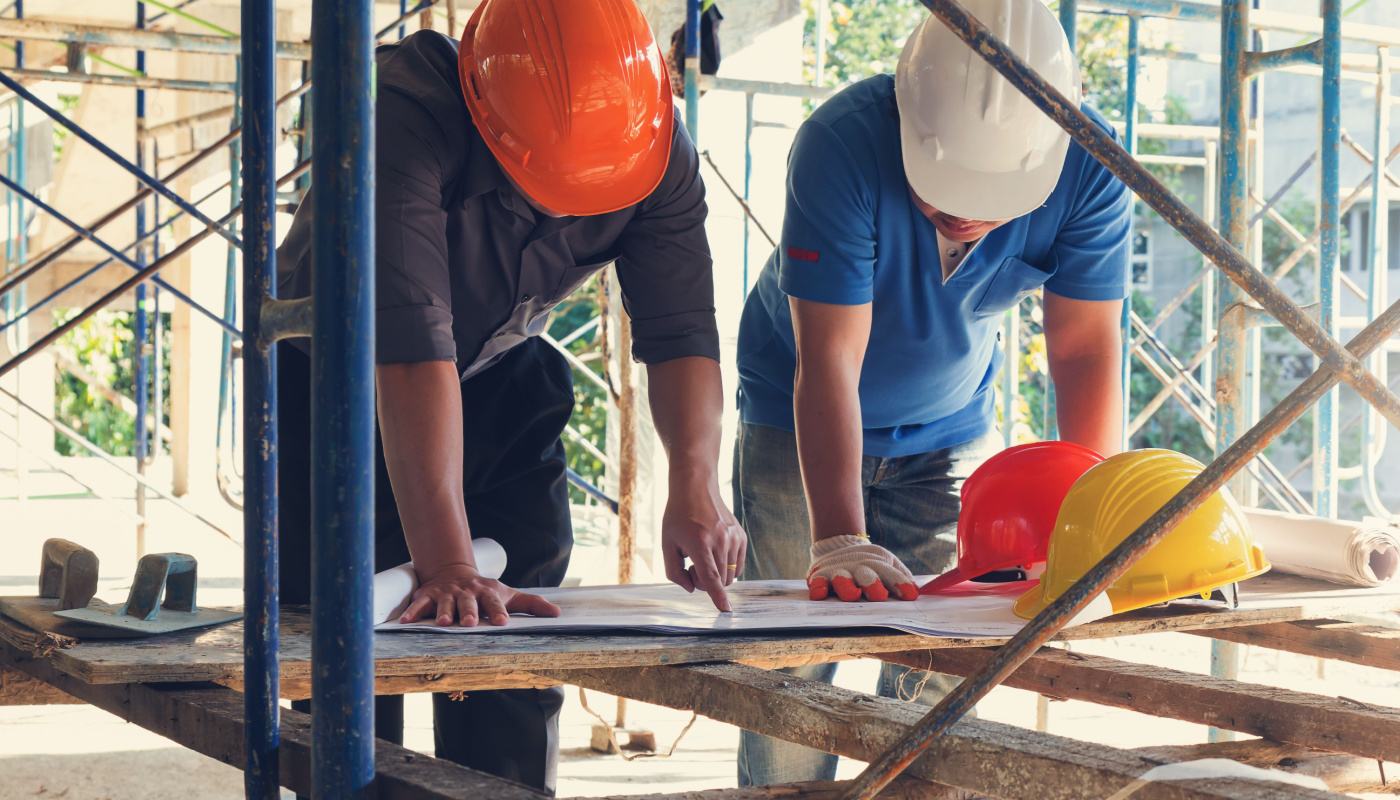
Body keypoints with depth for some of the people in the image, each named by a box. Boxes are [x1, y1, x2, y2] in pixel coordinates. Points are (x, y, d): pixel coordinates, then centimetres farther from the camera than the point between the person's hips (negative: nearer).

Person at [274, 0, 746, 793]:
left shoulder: (659, 148, -20)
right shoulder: (400, 116, -37)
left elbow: (679, 329, -20)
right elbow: (411, 344, -44)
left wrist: (696, 480, -39)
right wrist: (446, 563, -49)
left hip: (501, 380, 4)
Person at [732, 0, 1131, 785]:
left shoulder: (1090, 168, -25)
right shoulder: (841, 145, -34)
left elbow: (1085, 350, -21)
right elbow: (829, 362, -35)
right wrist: (839, 541, -43)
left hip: (953, 427, 3)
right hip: (801, 425, -2)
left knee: (941, 665, -3)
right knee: (792, 664, -7)